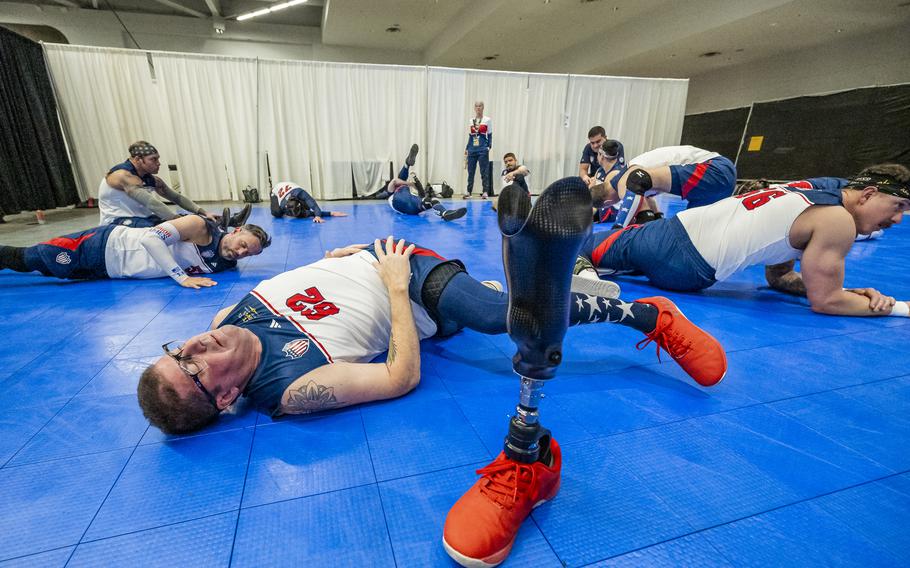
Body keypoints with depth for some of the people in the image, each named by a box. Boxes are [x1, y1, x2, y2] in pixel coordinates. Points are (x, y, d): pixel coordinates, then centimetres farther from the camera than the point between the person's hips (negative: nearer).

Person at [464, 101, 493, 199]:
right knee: (470, 171, 5)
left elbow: (490, 135, 2)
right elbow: (470, 136, 16)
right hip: (472, 150, 4)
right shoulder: (471, 121, 13)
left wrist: (489, 147, -10)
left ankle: (485, 192, 1)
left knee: (484, 171, -3)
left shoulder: (487, 120, 4)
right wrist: (466, 149, 12)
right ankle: (468, 191, 13)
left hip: (483, 150, -4)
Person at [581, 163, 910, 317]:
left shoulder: (806, 194, 21)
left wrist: (849, 294, 18)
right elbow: (824, 301, -3)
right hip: (679, 263, -8)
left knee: (586, 245, 18)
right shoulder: (838, 221, -7)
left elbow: (779, 277, 28)